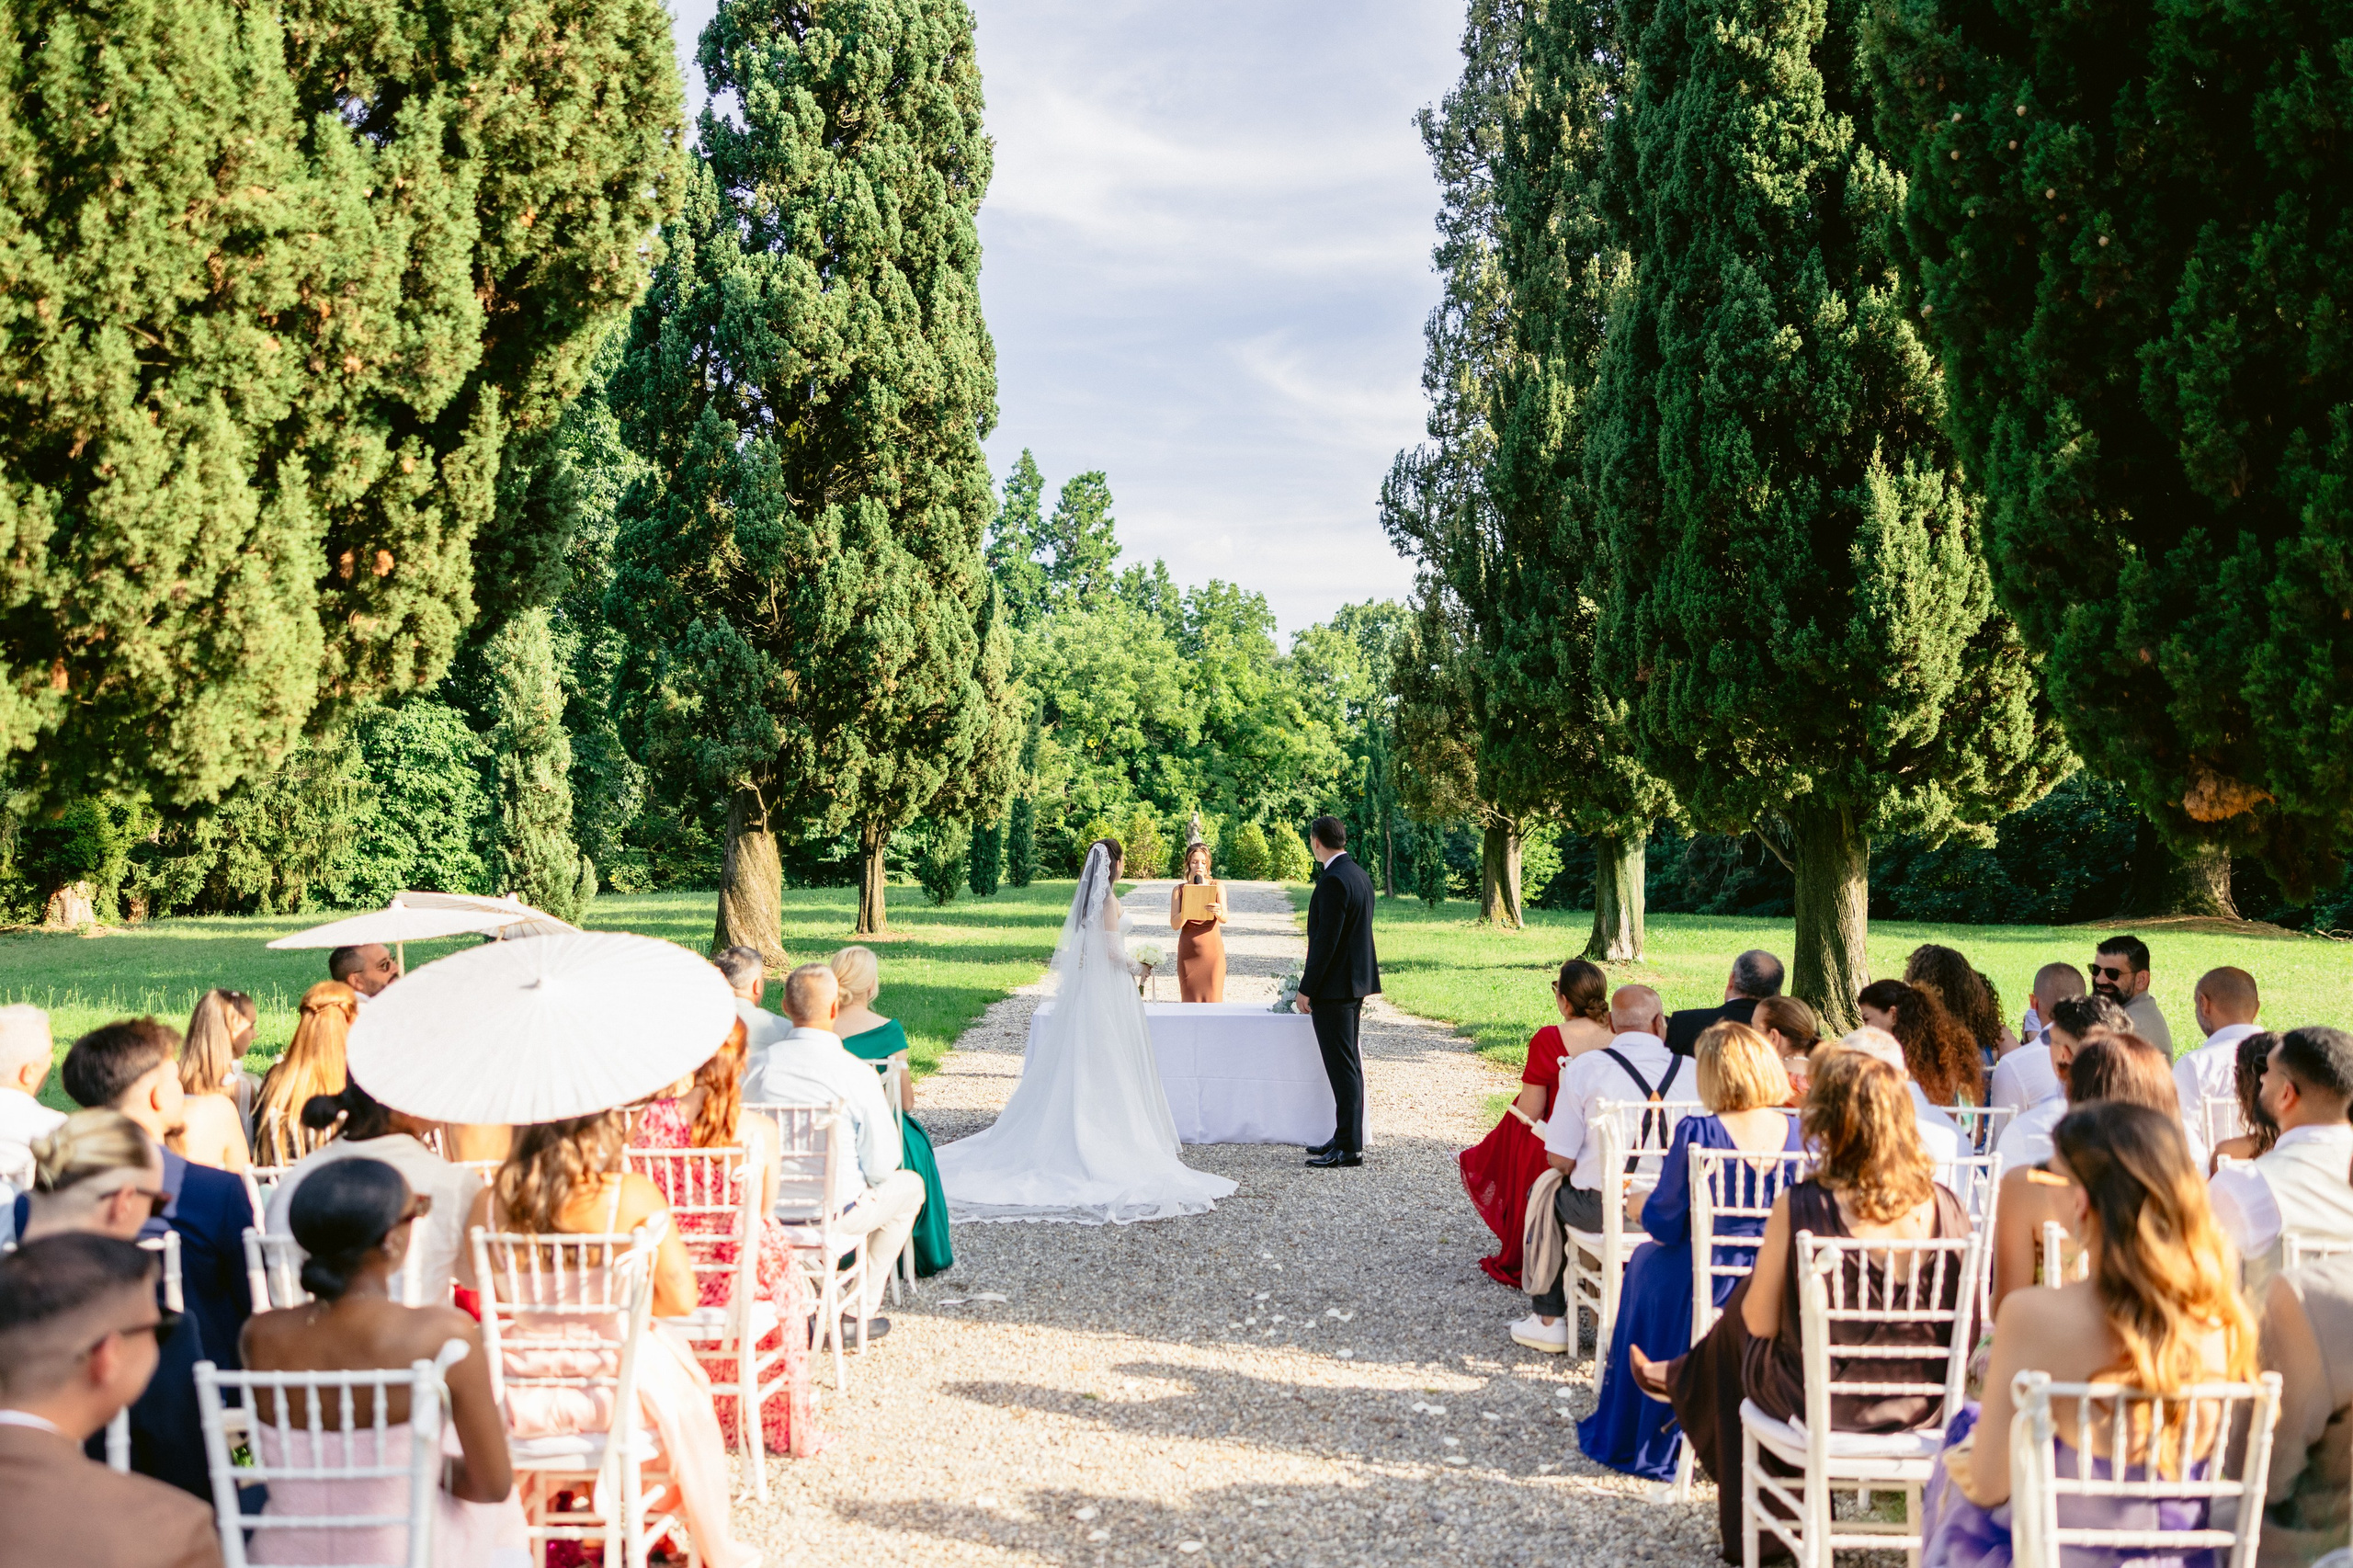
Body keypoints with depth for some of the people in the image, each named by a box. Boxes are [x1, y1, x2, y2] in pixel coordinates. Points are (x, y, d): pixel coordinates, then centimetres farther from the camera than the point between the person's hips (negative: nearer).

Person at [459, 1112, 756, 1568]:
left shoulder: (489, 1202, -10)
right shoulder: (634, 1196, -18)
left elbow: (469, 1280, 6)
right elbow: (682, 1301, -16)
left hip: (521, 1399, 3)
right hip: (618, 1392, -2)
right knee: (684, 1394, 30)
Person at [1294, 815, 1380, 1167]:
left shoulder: (1334, 881, -19)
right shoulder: (1359, 874, 11)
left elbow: (1326, 940, -22)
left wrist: (1306, 989, -16)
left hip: (1334, 987, -10)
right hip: (1356, 983, 10)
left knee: (1343, 1067, -6)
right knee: (1347, 1064, 15)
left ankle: (1348, 1147, -3)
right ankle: (1347, 1139, 22)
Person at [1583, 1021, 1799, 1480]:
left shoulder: (1697, 1133, -19)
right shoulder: (1802, 1131, -7)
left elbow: (1663, 1221, -10)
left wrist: (1640, 1204, 13)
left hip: (1713, 1288, -4)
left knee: (1646, 1262, 28)